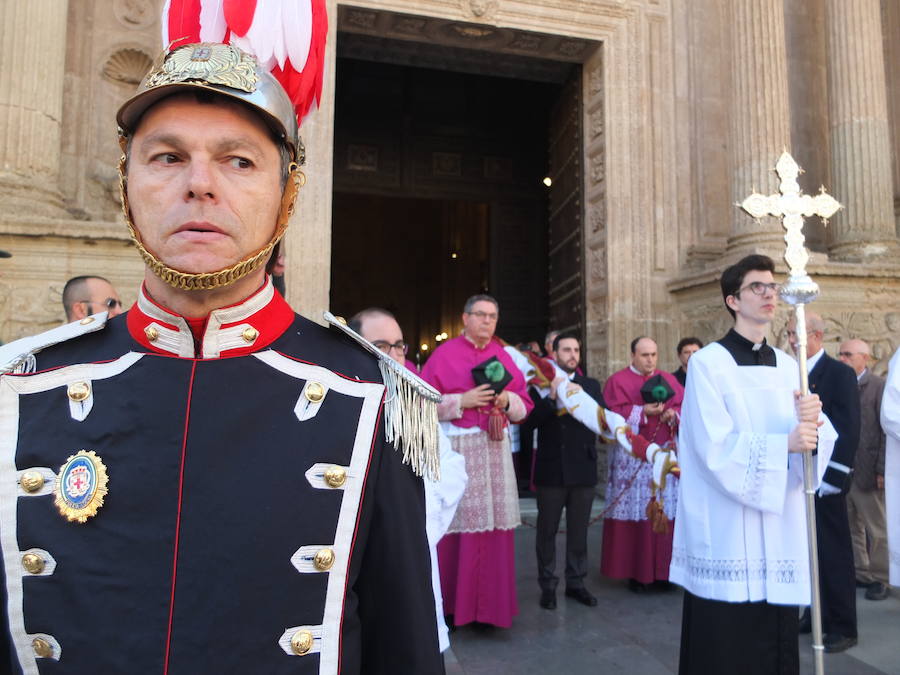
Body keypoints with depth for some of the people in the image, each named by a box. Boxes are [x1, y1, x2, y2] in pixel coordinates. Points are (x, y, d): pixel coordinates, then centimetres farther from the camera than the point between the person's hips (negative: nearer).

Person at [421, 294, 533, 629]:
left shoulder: (504, 356, 13)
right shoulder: (444, 354, 0)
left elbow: (525, 404, 14)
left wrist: (507, 400, -7)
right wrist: (462, 401, -14)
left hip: (496, 448, 4)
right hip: (456, 448, -4)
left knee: (495, 525, 4)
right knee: (456, 524, -3)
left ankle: (492, 602, 18)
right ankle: (452, 600, 13)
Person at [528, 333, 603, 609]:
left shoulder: (590, 385, 9)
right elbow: (532, 420, -13)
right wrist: (551, 397, -23)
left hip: (582, 469, 3)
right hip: (551, 470, -2)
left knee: (578, 530, 12)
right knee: (547, 530, 7)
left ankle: (576, 582, 26)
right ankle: (548, 585, 19)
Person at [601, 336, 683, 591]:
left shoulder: (669, 380, 14)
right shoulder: (617, 381, 2)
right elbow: (612, 414, -8)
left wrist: (674, 415, -12)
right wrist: (643, 411, -16)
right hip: (631, 458, -3)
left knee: (665, 513, 2)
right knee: (635, 514, -1)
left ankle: (662, 569, 14)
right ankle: (635, 571, 9)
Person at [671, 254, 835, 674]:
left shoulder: (788, 367, 11)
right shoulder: (707, 362, -8)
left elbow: (820, 438, 2)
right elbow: (715, 448, -16)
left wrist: (811, 420, -19)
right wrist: (783, 443, -24)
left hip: (779, 531, 6)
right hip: (726, 534, -5)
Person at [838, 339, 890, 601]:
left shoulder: (879, 386, -6)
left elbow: (887, 431, -10)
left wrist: (882, 470, -13)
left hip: (867, 471, -5)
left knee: (876, 529, 7)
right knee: (851, 527, 13)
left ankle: (879, 579, 20)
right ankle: (859, 573, 25)